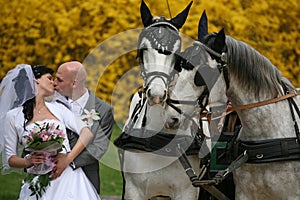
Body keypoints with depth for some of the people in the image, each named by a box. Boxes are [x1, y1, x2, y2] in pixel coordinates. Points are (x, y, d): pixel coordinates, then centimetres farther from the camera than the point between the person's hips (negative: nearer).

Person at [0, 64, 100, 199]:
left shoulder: (57, 108, 13)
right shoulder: (13, 116, 5)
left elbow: (87, 132, 3)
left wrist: (68, 158, -11)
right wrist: (28, 161, -14)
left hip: (68, 175, 2)